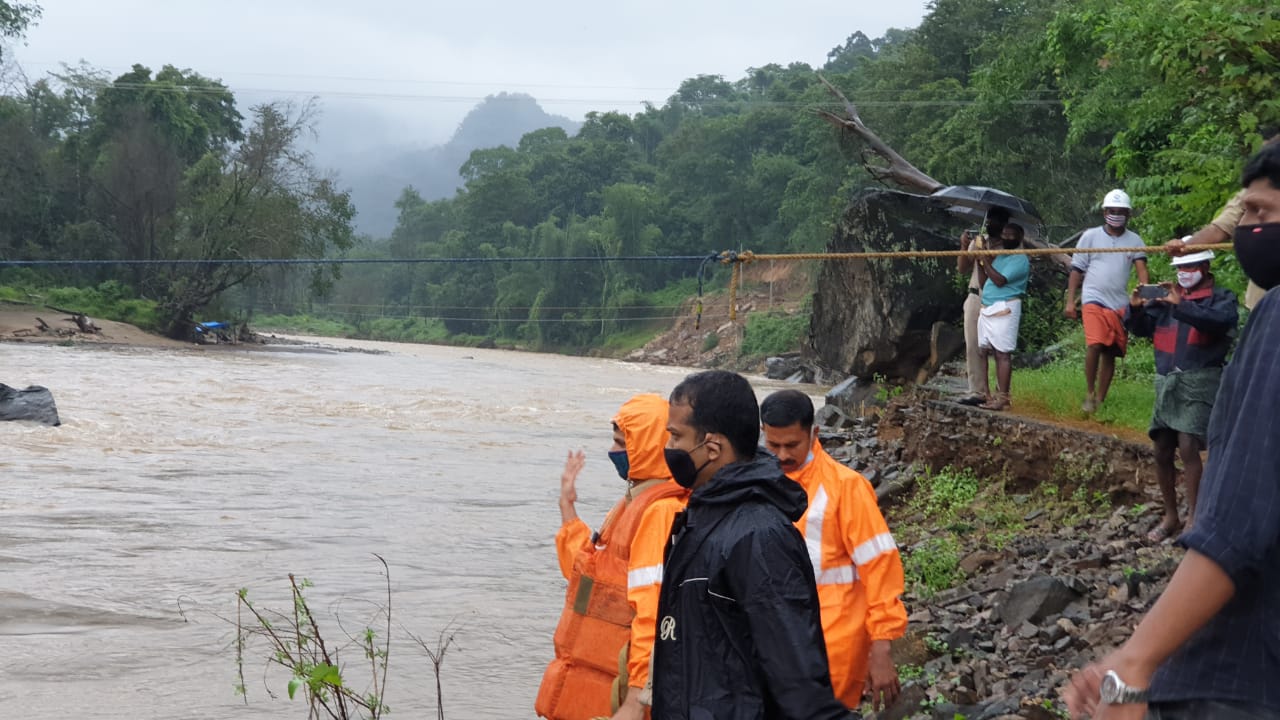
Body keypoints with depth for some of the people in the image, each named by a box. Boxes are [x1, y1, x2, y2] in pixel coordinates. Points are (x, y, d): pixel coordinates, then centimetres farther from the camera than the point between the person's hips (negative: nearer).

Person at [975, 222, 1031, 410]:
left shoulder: (1020, 260, -5)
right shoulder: (999, 256, 21)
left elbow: (1000, 280, -16)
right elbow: (985, 279, 18)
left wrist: (985, 261, -11)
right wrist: (979, 261, 9)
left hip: (1004, 309, -9)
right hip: (987, 309, 9)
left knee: (1002, 353, -10)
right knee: (983, 351, 5)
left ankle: (1002, 398, -12)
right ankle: (985, 394, 9)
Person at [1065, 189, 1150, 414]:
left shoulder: (1134, 240, 7)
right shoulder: (1090, 236, 3)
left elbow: (1141, 269, -4)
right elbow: (1076, 270, 5)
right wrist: (1070, 301, -1)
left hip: (1120, 304, 3)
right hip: (1094, 300, -3)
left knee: (1111, 352, 6)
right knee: (1095, 345, -20)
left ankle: (1100, 400, 17)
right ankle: (1090, 394, -5)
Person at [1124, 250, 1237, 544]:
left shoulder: (1222, 299, 0)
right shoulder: (1167, 297, 15)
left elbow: (1218, 321, -21)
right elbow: (1142, 328, 12)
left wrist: (1182, 305, -31)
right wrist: (1136, 308, -9)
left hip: (1200, 382, -6)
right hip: (1167, 383, 6)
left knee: (1187, 446, -18)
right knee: (1162, 452, 7)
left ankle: (1193, 517, -12)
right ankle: (1170, 516, 20)